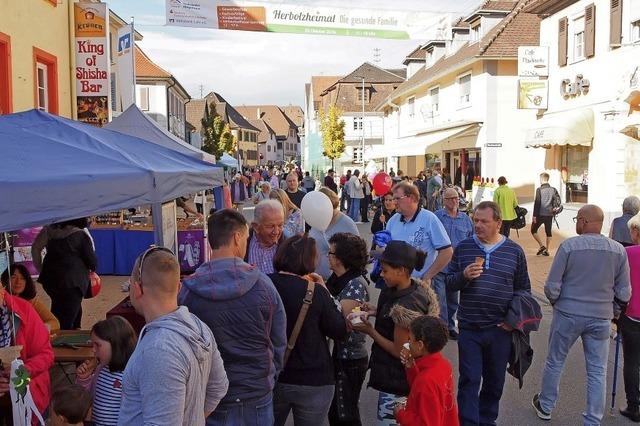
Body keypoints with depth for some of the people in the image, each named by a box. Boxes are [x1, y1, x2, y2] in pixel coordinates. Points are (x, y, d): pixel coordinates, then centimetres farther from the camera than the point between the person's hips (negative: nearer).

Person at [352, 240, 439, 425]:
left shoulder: (404, 306, -28)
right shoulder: (415, 287, -2)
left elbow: (399, 351, -20)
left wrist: (370, 331, -16)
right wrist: (376, 313, 1)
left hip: (395, 381, -9)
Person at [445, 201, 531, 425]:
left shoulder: (515, 251, 0)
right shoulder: (463, 247, 0)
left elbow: (524, 289, 8)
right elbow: (449, 283, 3)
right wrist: (464, 276, -18)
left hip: (500, 329, 1)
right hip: (469, 328, -1)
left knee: (495, 381, 16)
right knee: (469, 381, 0)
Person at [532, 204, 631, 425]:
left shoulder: (568, 246, -14)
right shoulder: (619, 250, -4)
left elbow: (552, 286, -11)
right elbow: (624, 293, 1)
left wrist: (556, 302, 9)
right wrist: (612, 309, 18)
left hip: (568, 314, -2)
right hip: (601, 318, 2)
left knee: (555, 362, 15)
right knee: (597, 371, 12)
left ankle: (545, 406, 32)